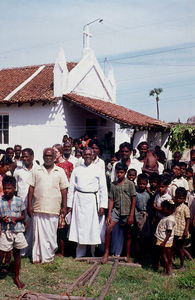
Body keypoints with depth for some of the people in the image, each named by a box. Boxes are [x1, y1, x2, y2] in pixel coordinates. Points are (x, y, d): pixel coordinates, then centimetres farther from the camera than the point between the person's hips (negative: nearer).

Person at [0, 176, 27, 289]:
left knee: (17, 254, 12)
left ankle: (16, 278, 25)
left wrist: (16, 218, -17)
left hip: (18, 231, 1)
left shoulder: (19, 201, -4)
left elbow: (23, 216, 1)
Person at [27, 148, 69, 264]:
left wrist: (64, 207, 4)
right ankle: (37, 257, 12)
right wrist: (29, 205, 2)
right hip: (38, 208, 0)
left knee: (51, 234, 3)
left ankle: (49, 256, 15)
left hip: (53, 209, 0)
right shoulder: (36, 171, 8)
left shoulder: (60, 171, 7)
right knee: (38, 233, 2)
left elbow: (64, 190, 7)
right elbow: (31, 188, 7)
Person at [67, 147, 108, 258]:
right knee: (80, 226, 2)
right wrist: (69, 204, 6)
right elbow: (71, 188, 12)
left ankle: (94, 254, 10)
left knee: (93, 226, -3)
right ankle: (80, 254, 12)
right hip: (79, 200, 2)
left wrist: (102, 206, -5)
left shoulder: (98, 169, 5)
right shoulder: (77, 170, 12)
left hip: (92, 200, -2)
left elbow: (103, 188, 2)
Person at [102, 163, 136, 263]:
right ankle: (106, 253, -2)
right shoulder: (113, 184, 6)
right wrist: (109, 215, 0)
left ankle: (128, 257, 20)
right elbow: (111, 200, 7)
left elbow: (134, 200, -3)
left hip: (127, 212, -2)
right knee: (108, 229, -15)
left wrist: (131, 215, -8)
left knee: (128, 234, 7)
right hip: (116, 210, 2)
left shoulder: (130, 184, -2)